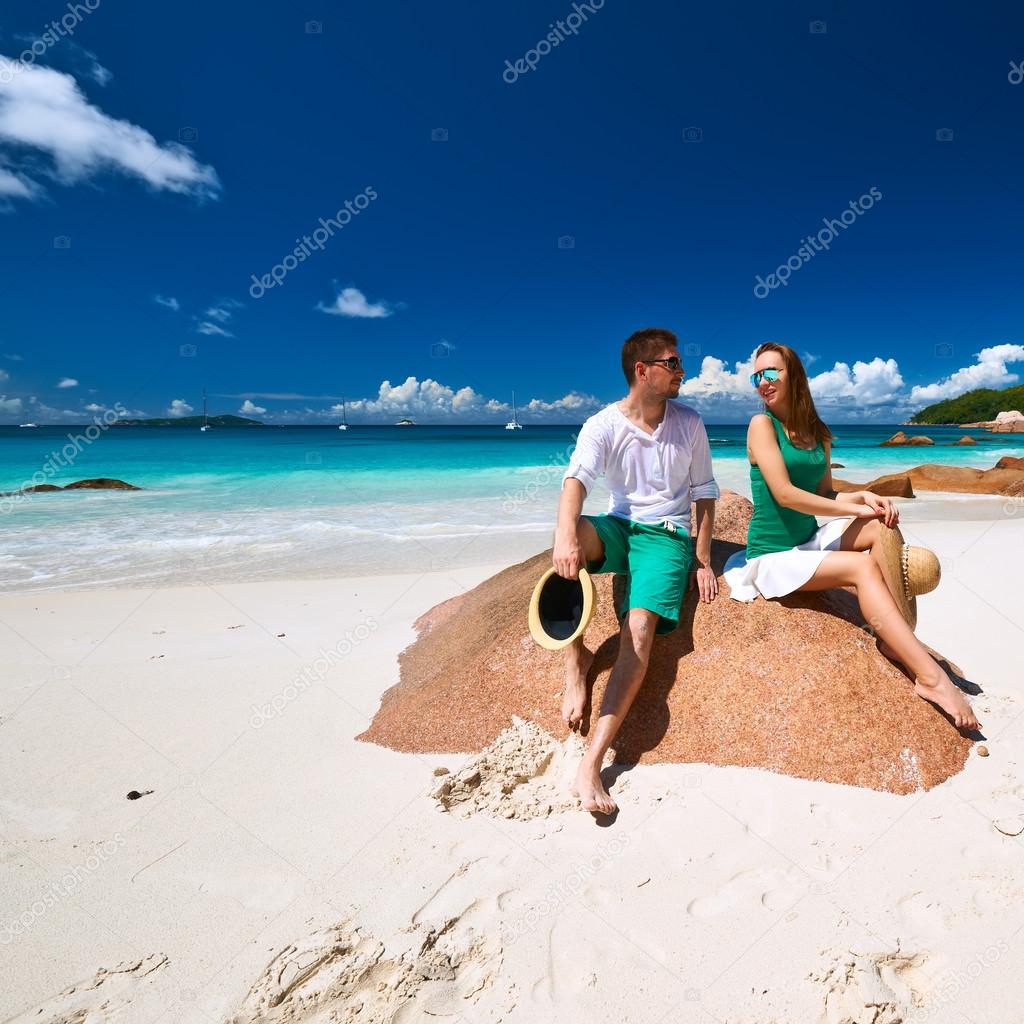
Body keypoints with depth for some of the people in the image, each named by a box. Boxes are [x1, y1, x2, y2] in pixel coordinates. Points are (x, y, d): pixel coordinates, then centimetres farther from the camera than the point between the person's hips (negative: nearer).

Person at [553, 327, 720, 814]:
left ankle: (591, 764, -30)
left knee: (640, 628, -26)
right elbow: (577, 478, -23)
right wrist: (565, 533, -44)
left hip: (668, 536, 0)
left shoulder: (689, 423, 2)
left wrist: (703, 562, -1)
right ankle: (575, 658, -21)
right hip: (620, 528, 1)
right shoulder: (603, 426, -4)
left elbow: (704, 493, 7)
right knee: (577, 533, -37)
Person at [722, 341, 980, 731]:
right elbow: (785, 494, -19)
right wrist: (856, 509, -13)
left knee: (882, 529, -13)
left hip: (809, 541, 6)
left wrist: (862, 496, -11)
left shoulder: (817, 434, 9)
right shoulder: (762, 424, -11)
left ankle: (896, 637, -15)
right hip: (772, 557, -6)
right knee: (862, 566, -23)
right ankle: (931, 677, -22)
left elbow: (824, 495, 11)